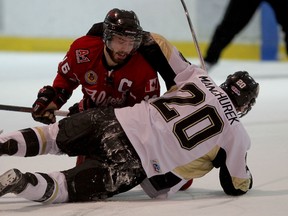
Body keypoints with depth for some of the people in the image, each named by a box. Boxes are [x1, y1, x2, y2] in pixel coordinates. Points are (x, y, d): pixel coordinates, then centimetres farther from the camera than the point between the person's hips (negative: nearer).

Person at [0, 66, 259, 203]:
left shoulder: (199, 78, 15)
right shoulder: (236, 134, 6)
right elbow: (236, 185, 15)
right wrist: (246, 179, 37)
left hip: (114, 119, 4)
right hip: (135, 163, -4)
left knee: (52, 136, 23)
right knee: (71, 187, -4)